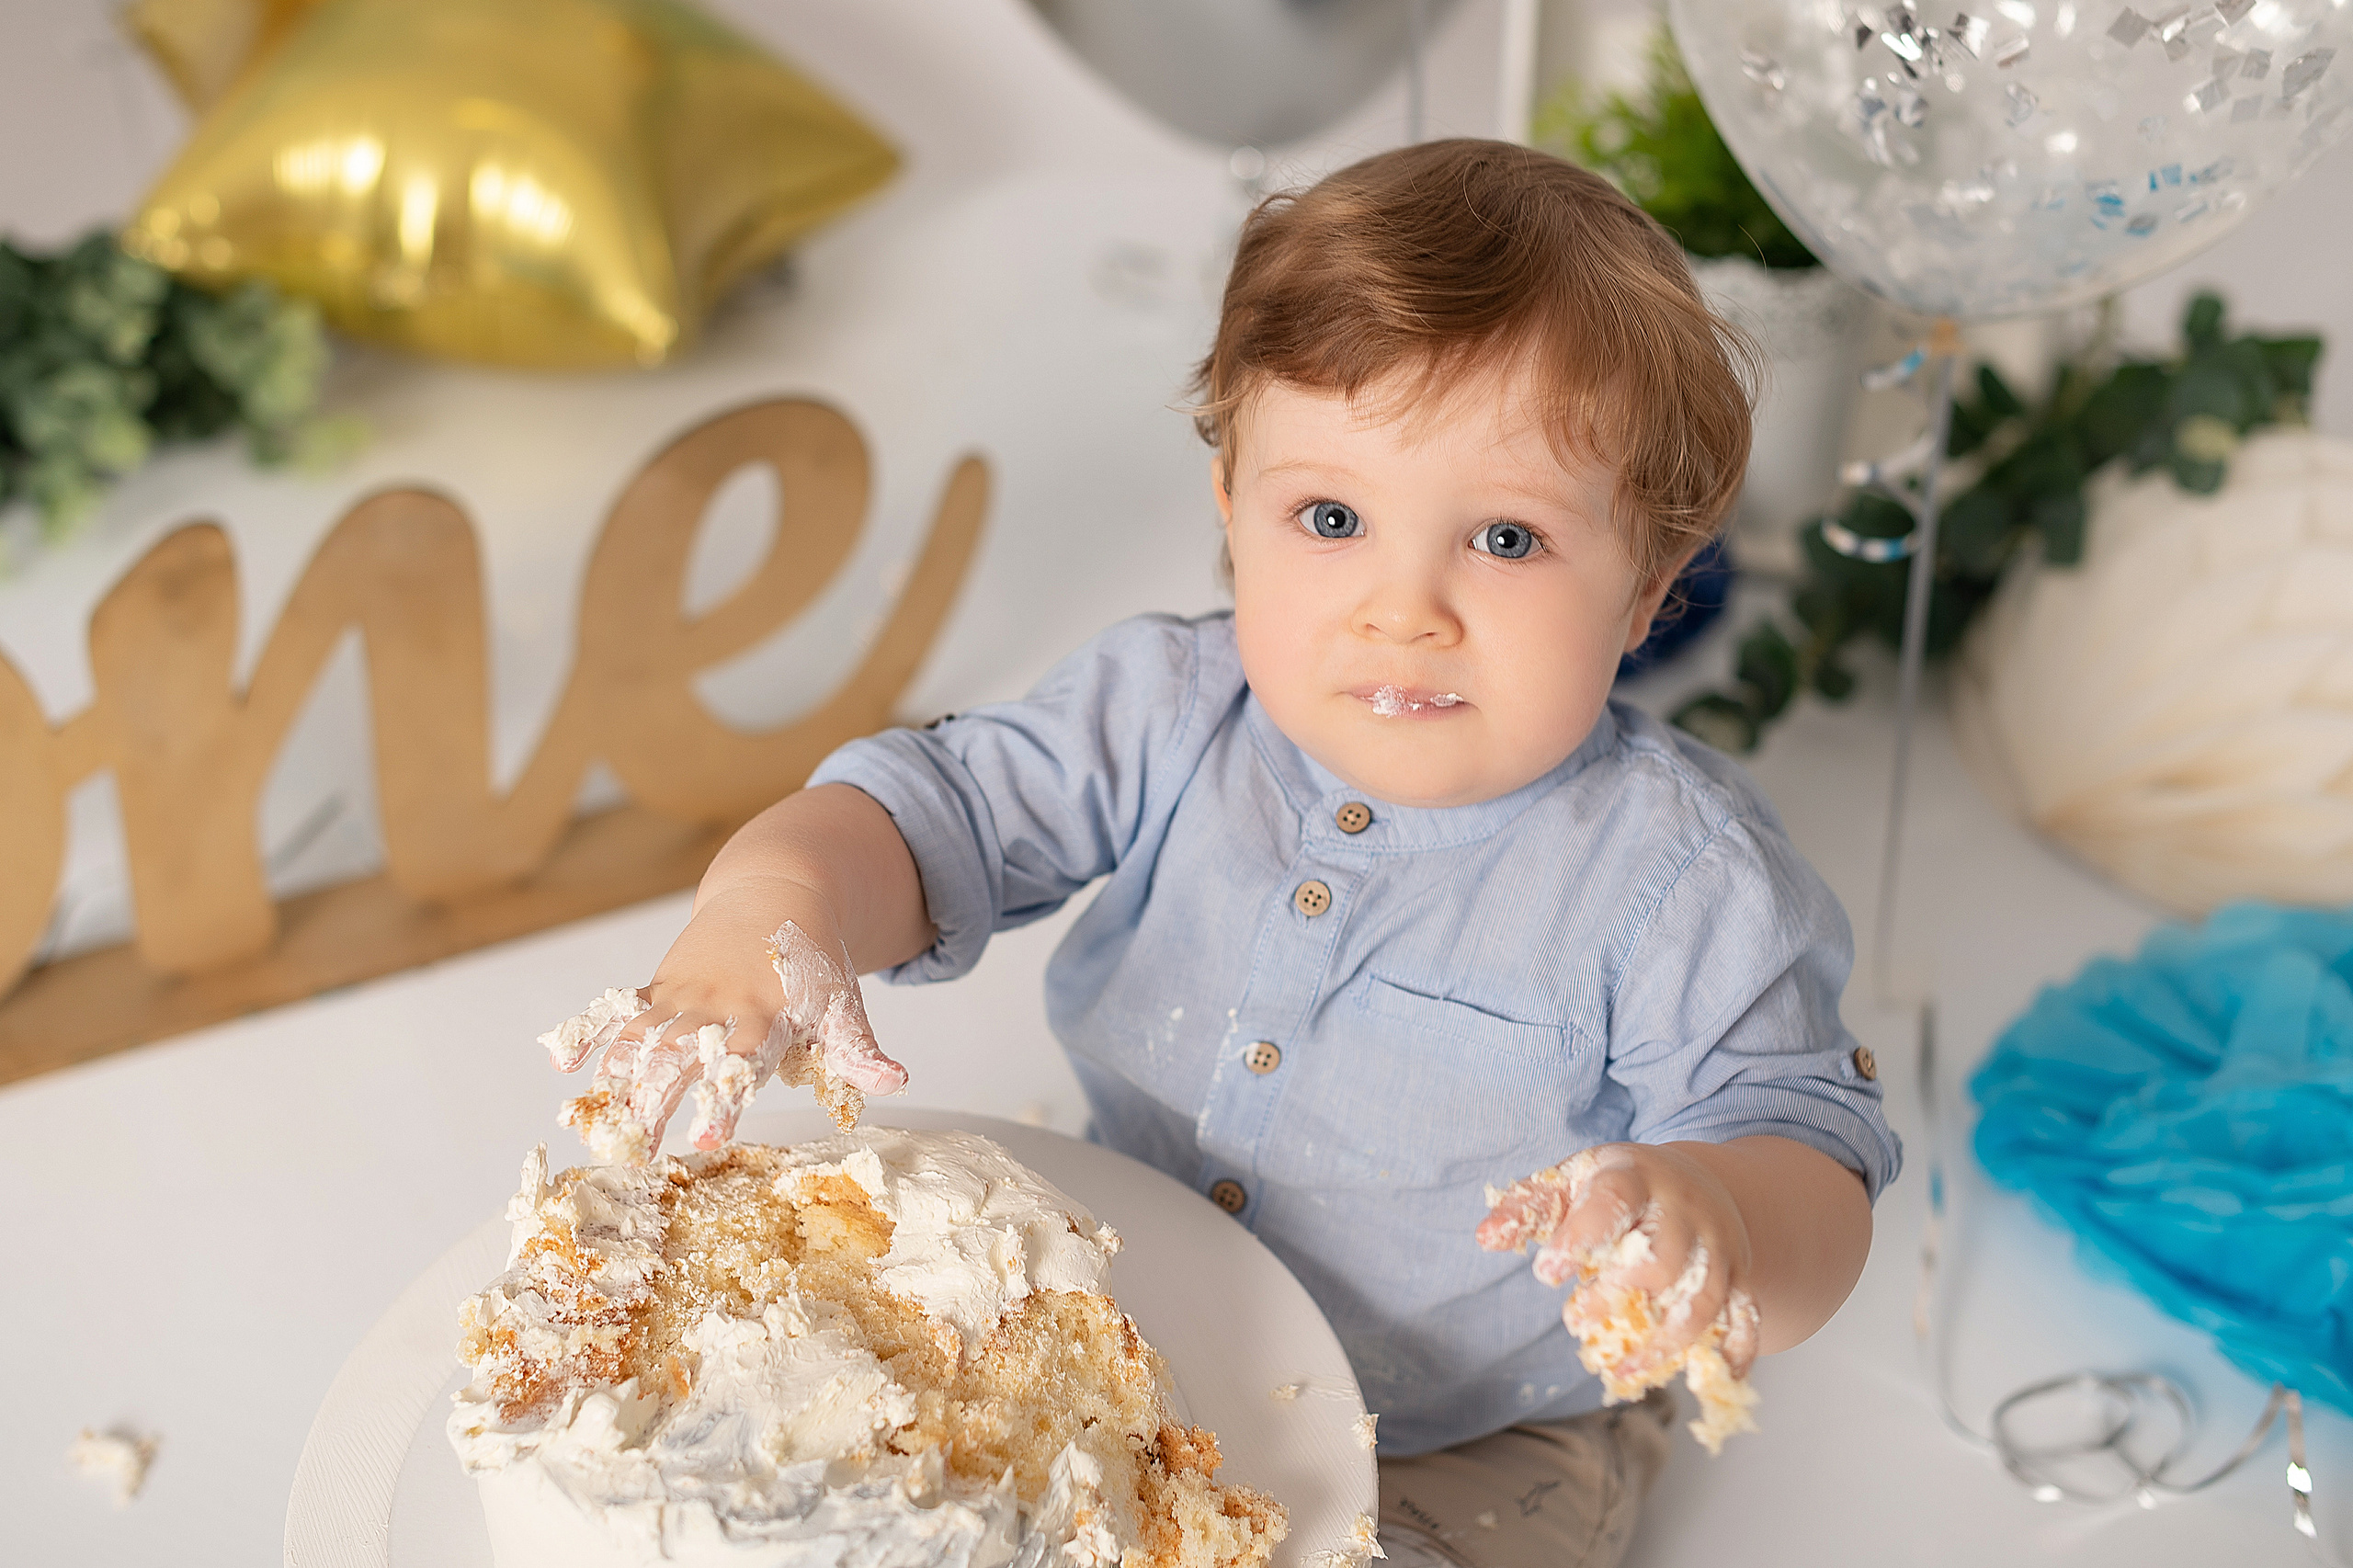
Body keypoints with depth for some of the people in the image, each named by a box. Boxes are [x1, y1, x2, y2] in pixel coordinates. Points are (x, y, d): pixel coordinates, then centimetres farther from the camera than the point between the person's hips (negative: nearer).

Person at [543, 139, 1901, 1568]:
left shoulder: (1679, 878, -23)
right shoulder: (1169, 715, -11)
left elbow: (1814, 1166, -24)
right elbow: (935, 808, -13)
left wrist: (1714, 1219, -51)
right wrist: (774, 900, -37)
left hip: (1471, 1450, -2)